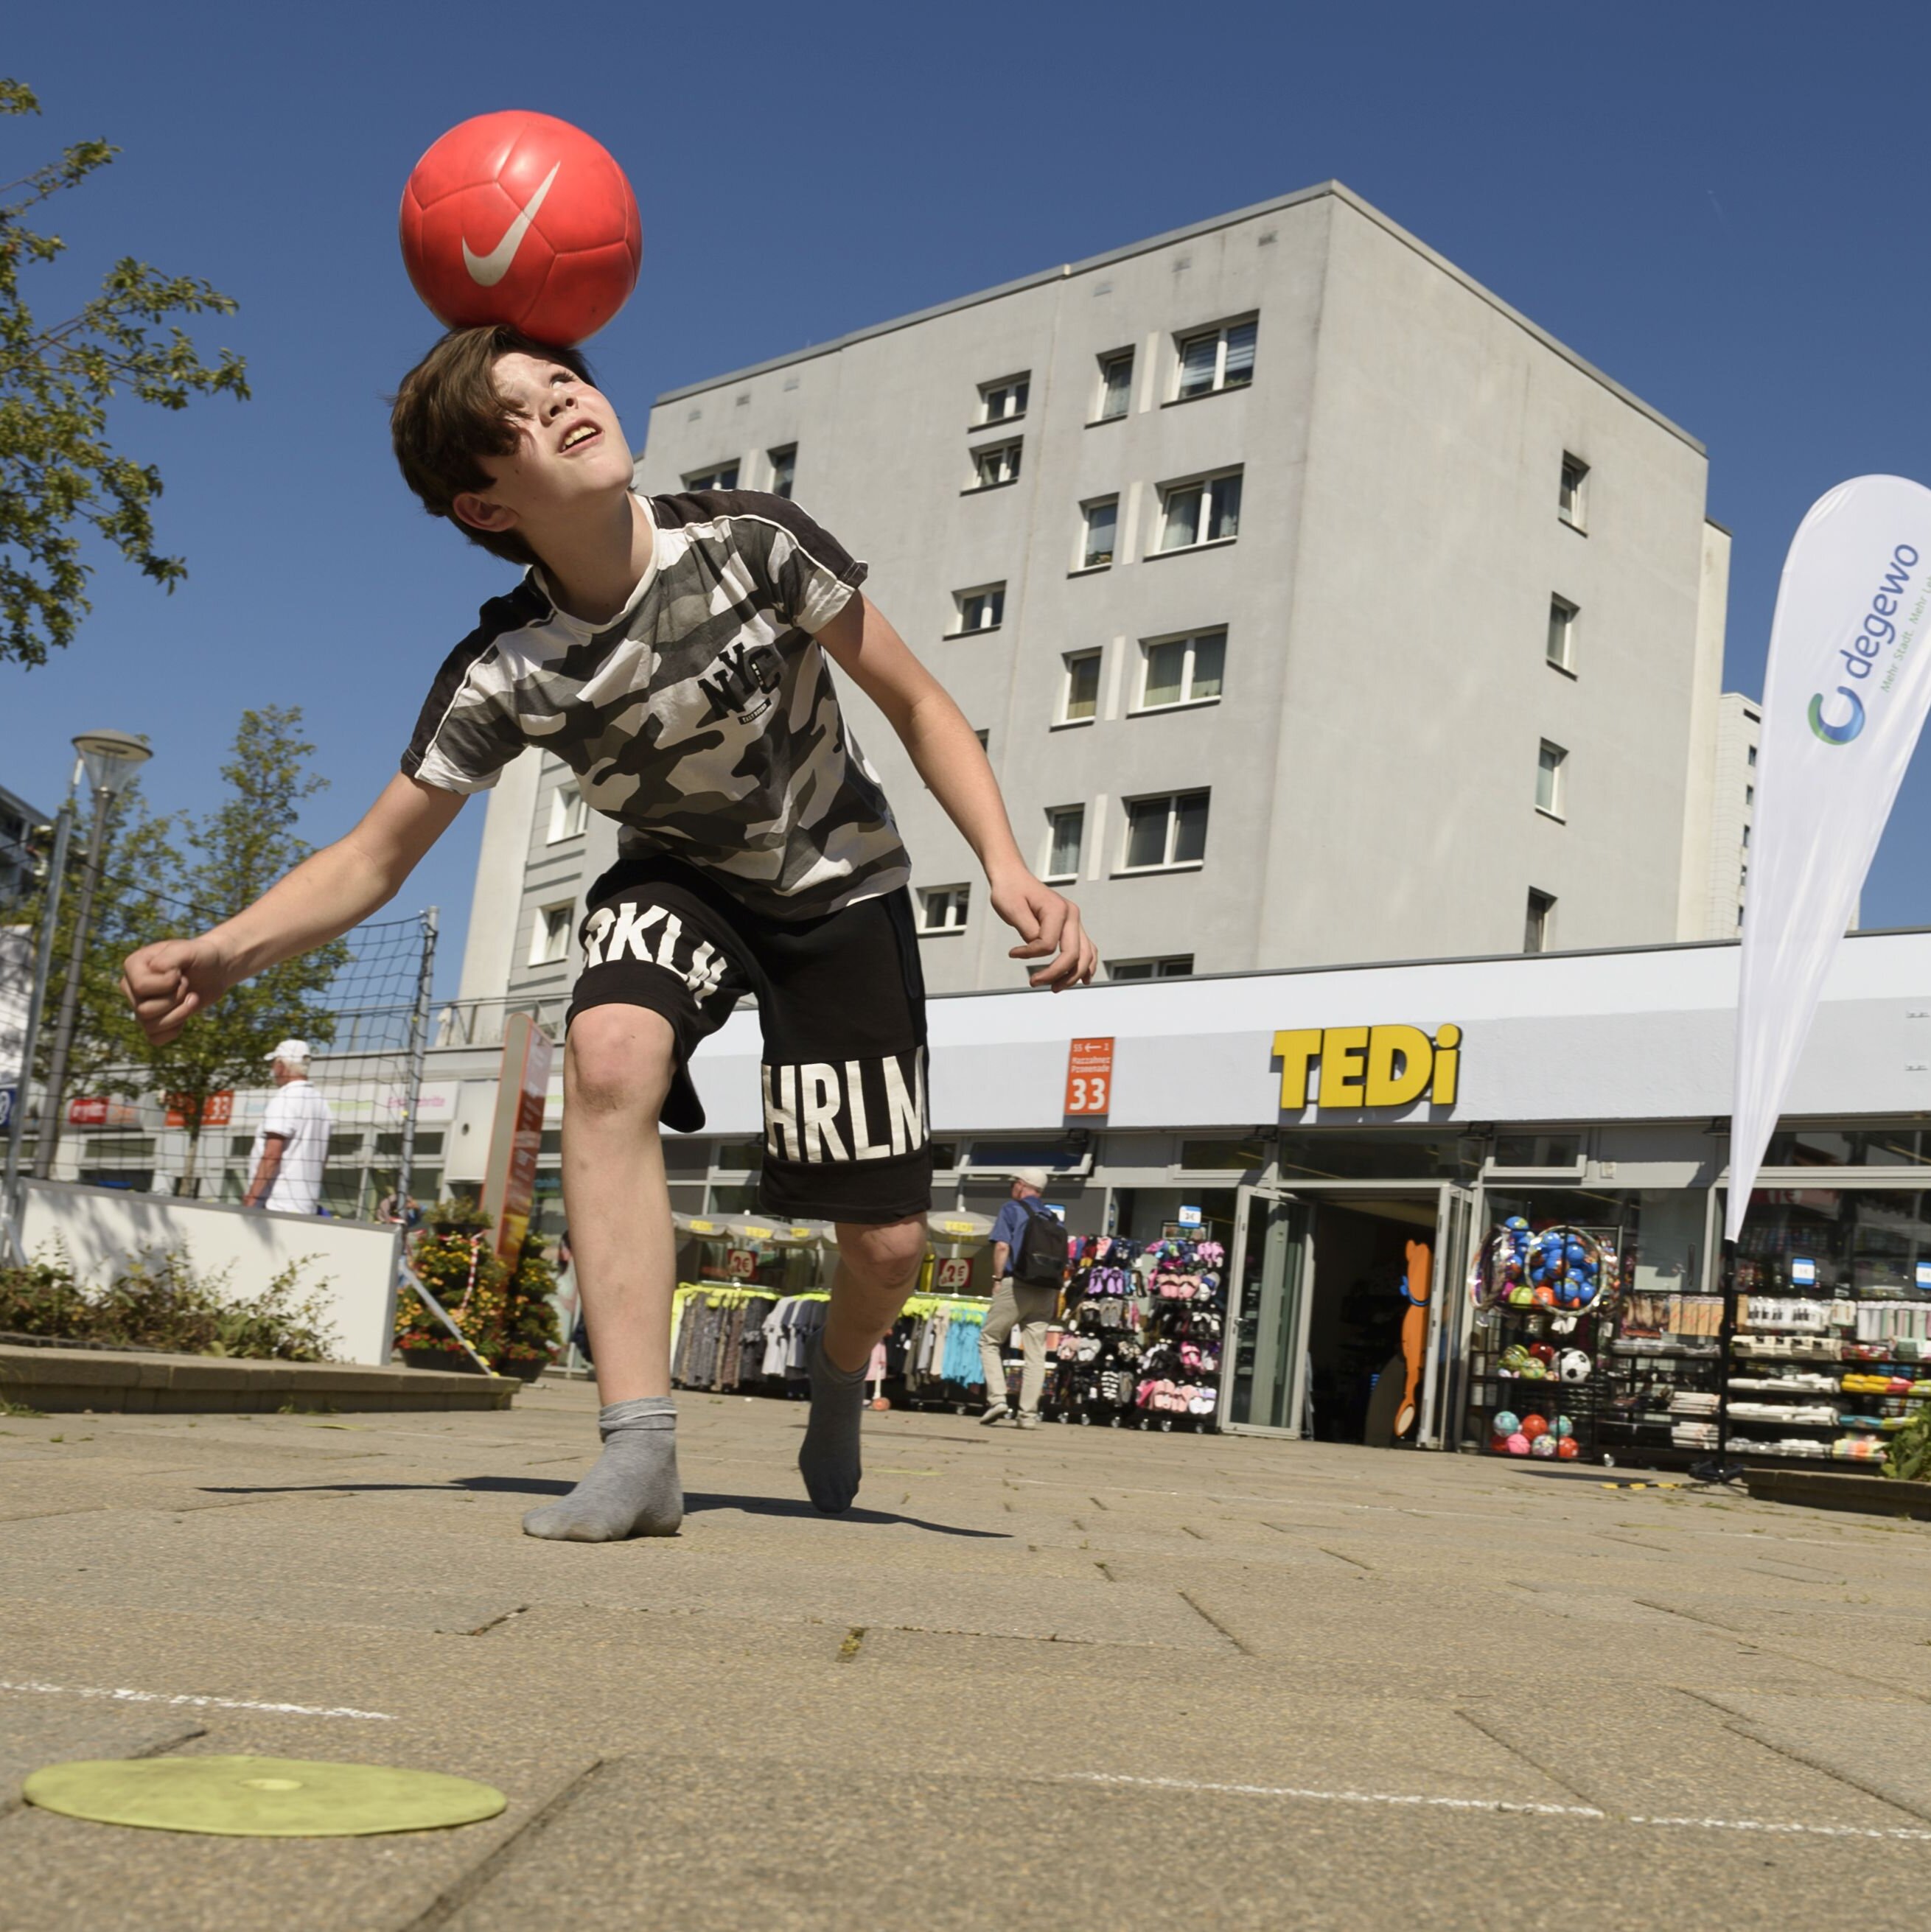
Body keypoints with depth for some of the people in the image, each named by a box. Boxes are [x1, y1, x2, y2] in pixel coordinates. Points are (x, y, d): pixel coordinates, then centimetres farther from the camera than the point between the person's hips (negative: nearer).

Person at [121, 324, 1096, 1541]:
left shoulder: (755, 541, -25)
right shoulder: (503, 674, -22)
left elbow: (918, 706, -14)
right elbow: (373, 861, -17)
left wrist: (1007, 864, -27)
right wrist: (224, 954, -35)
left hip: (839, 883, 0)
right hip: (680, 880, 1)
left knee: (887, 1242, -4)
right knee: (608, 1051, -35)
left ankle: (842, 1374, 35)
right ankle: (639, 1451, -31)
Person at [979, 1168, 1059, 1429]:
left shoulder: (1011, 1208, 3)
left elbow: (1002, 1246, -9)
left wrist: (997, 1279, -1)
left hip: (1016, 1284, -4)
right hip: (1046, 1290, 5)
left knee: (989, 1340, 8)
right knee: (1036, 1351, 4)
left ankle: (997, 1398, -6)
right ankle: (1029, 1414, 0)